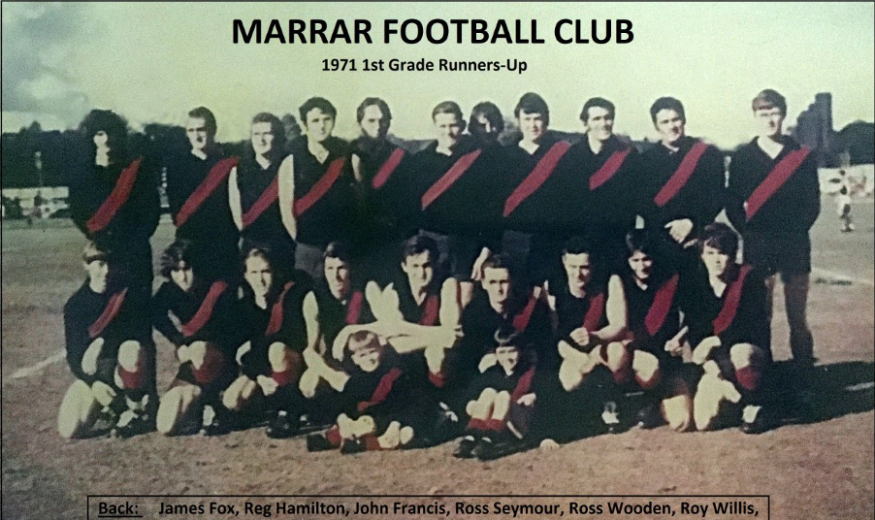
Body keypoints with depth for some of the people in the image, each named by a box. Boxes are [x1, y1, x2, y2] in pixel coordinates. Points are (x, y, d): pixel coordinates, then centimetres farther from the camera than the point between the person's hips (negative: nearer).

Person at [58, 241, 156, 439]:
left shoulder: (133, 296, -6)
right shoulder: (75, 305, -1)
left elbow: (145, 343, -7)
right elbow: (73, 354, -1)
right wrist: (93, 383, -18)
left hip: (128, 370, -2)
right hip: (92, 374, 2)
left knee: (132, 349, -36)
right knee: (69, 430, -16)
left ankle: (137, 410, -15)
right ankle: (114, 410, 13)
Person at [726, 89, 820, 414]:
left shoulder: (802, 156, 5)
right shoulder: (742, 157, 5)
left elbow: (812, 203, 6)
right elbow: (732, 203, 5)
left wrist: (797, 230, -4)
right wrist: (748, 232, -3)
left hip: (795, 245, 0)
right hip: (757, 245, 0)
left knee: (797, 319, 2)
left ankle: (803, 388, 6)